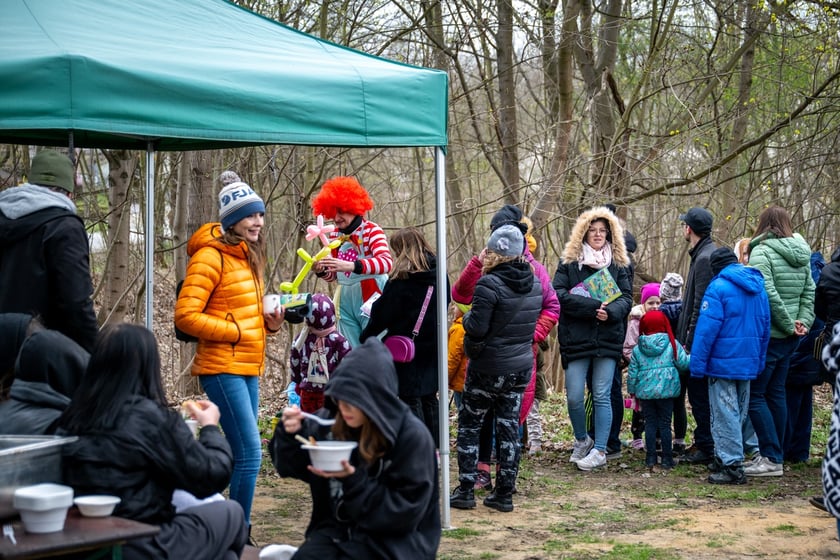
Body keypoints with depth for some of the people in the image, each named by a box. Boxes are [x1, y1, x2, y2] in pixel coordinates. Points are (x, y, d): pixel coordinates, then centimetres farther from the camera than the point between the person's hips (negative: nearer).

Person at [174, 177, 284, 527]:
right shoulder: (211, 256, -11)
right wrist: (236, 333, -15)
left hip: (248, 367, 9)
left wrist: (268, 323, 5)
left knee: (244, 455, 10)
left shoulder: (248, 257, 17)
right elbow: (185, 316, -16)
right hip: (223, 367, -9)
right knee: (249, 454, -13)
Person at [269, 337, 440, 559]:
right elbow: (290, 466, 8)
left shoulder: (413, 436, -13)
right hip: (335, 528, 3)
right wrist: (291, 433, -13)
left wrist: (354, 481, -23)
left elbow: (405, 512, -13)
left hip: (390, 540, -3)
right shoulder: (331, 420, -2)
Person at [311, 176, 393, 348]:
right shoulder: (335, 235, 8)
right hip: (346, 303, 6)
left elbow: (387, 262, -27)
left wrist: (351, 266, -40)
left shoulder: (372, 230, -9)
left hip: (371, 301, -6)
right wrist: (321, 271, -8)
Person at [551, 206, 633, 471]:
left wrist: (611, 311, -18)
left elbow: (627, 297, 4)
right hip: (576, 339, -1)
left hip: (608, 339, 1)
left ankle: (600, 450, 8)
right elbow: (559, 294, -8)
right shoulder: (569, 262, 3)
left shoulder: (617, 264, 11)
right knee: (574, 397, 0)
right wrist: (592, 306, -18)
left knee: (602, 397, 1)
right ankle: (581, 440, 24)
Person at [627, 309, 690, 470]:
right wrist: (691, 357, 17)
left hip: (645, 391, 2)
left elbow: (632, 372, 5)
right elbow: (683, 363, -4)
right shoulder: (672, 344, -4)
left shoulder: (637, 349, 2)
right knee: (665, 423, 5)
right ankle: (667, 458, 7)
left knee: (650, 423, 9)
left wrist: (632, 389, 17)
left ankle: (650, 458, 9)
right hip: (666, 390, -2)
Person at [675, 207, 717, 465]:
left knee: (699, 395, -3)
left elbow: (701, 306, -21)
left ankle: (706, 448, 3)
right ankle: (703, 442, 22)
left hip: (698, 340, -10)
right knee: (698, 393, 15)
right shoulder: (704, 254, 14)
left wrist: (689, 343, -19)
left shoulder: (705, 259, -18)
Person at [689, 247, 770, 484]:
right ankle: (726, 458, 26)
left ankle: (731, 465, -4)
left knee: (725, 414, -3)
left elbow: (707, 328, -17)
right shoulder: (758, 287, 10)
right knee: (739, 413, 15)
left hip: (723, 362, -7)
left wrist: (698, 364, -12)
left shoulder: (719, 287, -13)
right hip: (749, 364, 7)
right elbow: (765, 326, 15)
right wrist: (759, 361, 21)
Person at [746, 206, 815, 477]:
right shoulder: (801, 254, 10)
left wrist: (789, 325, -14)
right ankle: (774, 455, 18)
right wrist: (803, 322, -2)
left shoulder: (762, 252, -13)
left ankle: (771, 459, -8)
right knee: (776, 393, 15)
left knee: (755, 394, -2)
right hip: (788, 338, 7)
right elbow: (809, 293, 7)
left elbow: (769, 293, -21)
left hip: (767, 334, -7)